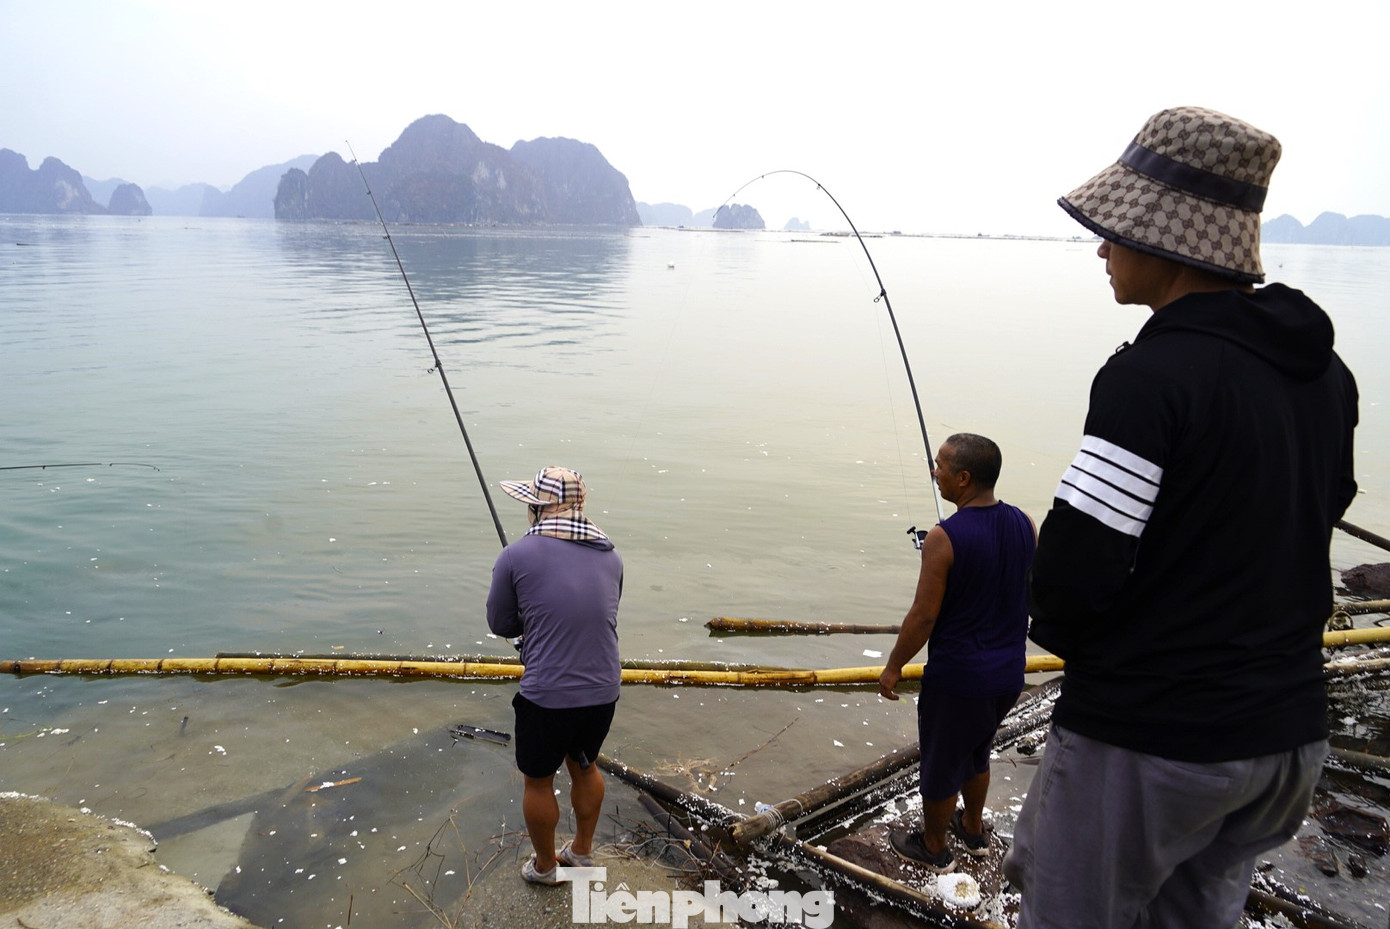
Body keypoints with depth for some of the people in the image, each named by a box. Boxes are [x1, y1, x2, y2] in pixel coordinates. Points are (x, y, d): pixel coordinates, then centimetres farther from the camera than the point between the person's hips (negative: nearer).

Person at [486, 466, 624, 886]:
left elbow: (500, 624, -2)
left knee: (538, 781, 20)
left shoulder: (517, 556, -12)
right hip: (603, 691, 5)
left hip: (547, 696, -4)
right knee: (584, 766, 28)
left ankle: (544, 866, 40)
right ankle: (582, 850, 47)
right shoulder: (611, 556, 2)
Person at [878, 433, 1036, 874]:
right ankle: (973, 829, 47)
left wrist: (893, 666, -6)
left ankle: (933, 848, 34)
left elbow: (924, 615, -19)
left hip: (957, 676, -7)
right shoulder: (1024, 525, -5)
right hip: (1008, 673, 7)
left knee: (941, 763, 15)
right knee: (976, 750, 29)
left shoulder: (944, 538, -23)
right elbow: (1035, 597, 7)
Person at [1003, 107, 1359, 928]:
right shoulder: (1326, 373, 4)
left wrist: (1057, 631, -1)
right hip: (1291, 735, 8)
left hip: (1148, 740, -8)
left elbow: (1074, 574, -23)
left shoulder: (1153, 376, -23)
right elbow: (1299, 537, 13)